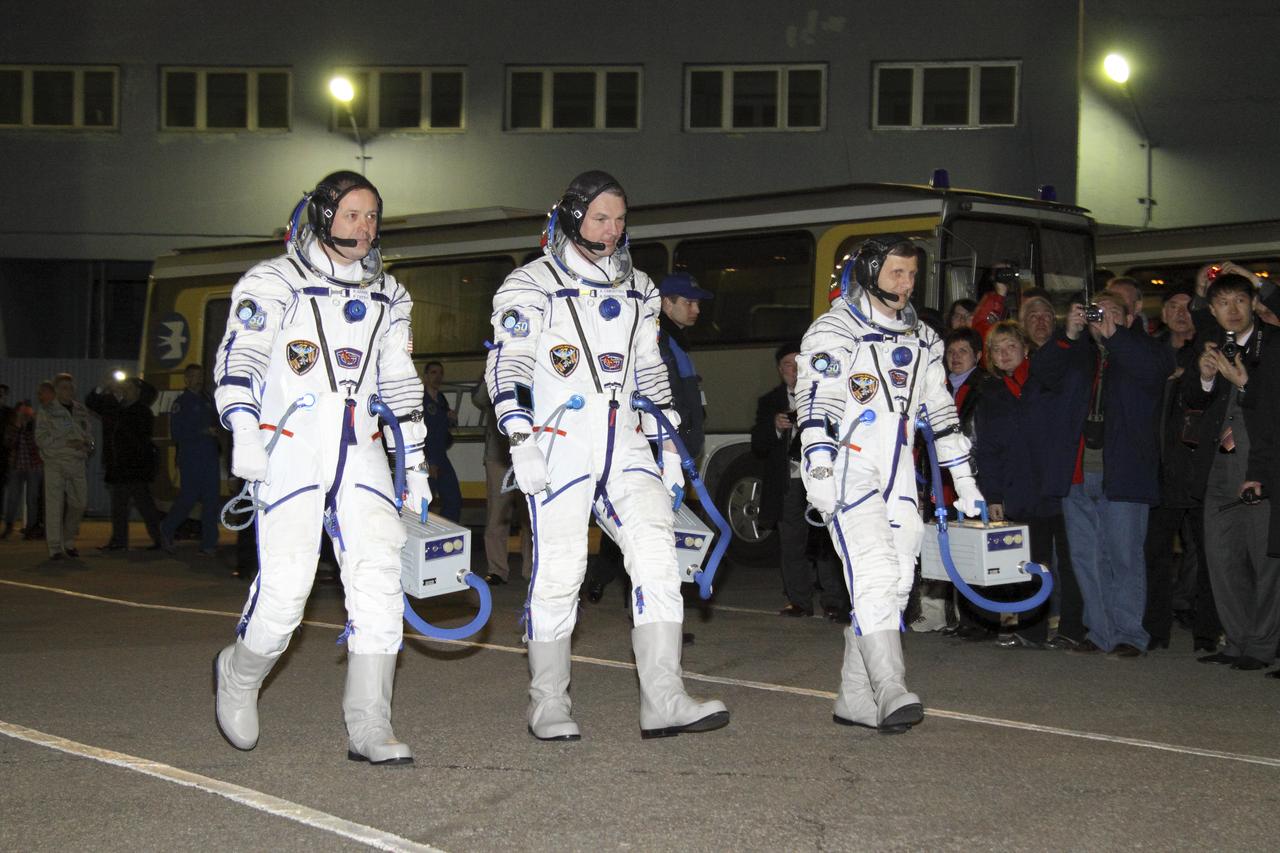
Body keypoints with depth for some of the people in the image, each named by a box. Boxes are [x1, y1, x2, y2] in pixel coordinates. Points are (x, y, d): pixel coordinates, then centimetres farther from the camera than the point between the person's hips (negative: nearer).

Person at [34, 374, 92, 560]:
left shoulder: (81, 410, 13)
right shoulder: (46, 411, 0)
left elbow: (89, 433, 18)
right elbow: (41, 438, -6)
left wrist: (86, 444, -5)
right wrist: (66, 443, -16)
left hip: (77, 463, 4)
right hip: (55, 462, -4)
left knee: (78, 503, 2)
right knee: (54, 504, -6)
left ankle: (68, 541, 21)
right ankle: (55, 548, -2)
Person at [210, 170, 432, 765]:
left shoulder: (387, 296, 19)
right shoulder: (274, 282, 2)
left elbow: (400, 382, 24)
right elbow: (239, 357, -8)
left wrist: (414, 462, 20)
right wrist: (243, 431, -23)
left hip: (360, 454, 5)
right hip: (290, 449, -4)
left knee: (379, 577, -10)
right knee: (285, 585, -13)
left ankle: (369, 728, -6)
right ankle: (239, 676, 19)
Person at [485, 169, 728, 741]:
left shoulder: (637, 290, 17)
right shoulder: (530, 286, 0)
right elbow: (506, 368, -6)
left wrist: (668, 441, 16)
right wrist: (521, 441, -16)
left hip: (625, 446, 5)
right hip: (558, 449, -5)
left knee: (657, 552, -10)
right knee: (557, 573, -3)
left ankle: (662, 701, -11)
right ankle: (549, 705, 10)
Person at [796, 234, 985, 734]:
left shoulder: (921, 341, 19)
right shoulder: (833, 332, -2)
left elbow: (941, 412, 22)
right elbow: (815, 403, -11)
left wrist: (965, 482, 19)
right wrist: (820, 470, -23)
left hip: (898, 480, 7)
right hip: (847, 473, -7)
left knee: (895, 585, 2)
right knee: (874, 575, -20)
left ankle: (855, 701, 8)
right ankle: (892, 693, -26)